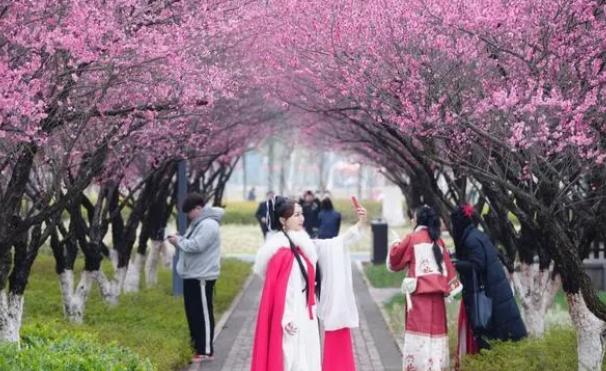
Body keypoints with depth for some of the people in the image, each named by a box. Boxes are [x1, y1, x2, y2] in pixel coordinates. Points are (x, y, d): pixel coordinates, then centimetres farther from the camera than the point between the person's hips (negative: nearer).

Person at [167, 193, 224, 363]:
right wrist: (179, 240, 4)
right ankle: (197, 345, 26)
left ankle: (206, 351, -3)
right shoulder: (197, 223, 17)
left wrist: (179, 242, -13)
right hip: (192, 275, 11)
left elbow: (196, 245, -25)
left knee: (203, 313, -6)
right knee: (193, 312, 16)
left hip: (202, 277, -11)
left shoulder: (208, 224, -17)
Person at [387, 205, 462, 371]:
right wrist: (449, 287, 13)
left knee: (420, 328, -3)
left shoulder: (412, 238, -3)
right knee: (436, 327, 9)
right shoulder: (438, 240, 10)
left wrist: (395, 246, 23)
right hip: (437, 291, 5)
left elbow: (395, 260, 5)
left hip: (419, 291, -4)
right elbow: (447, 264, 10)